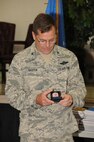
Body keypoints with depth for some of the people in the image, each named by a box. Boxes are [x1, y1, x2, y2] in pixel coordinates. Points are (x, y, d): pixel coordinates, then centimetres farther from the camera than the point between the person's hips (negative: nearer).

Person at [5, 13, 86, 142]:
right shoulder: (20, 60, -5)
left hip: (63, 128, 2)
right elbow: (12, 93, -6)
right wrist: (35, 99, -23)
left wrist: (72, 98, -20)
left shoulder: (69, 57, 0)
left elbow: (79, 86, 3)